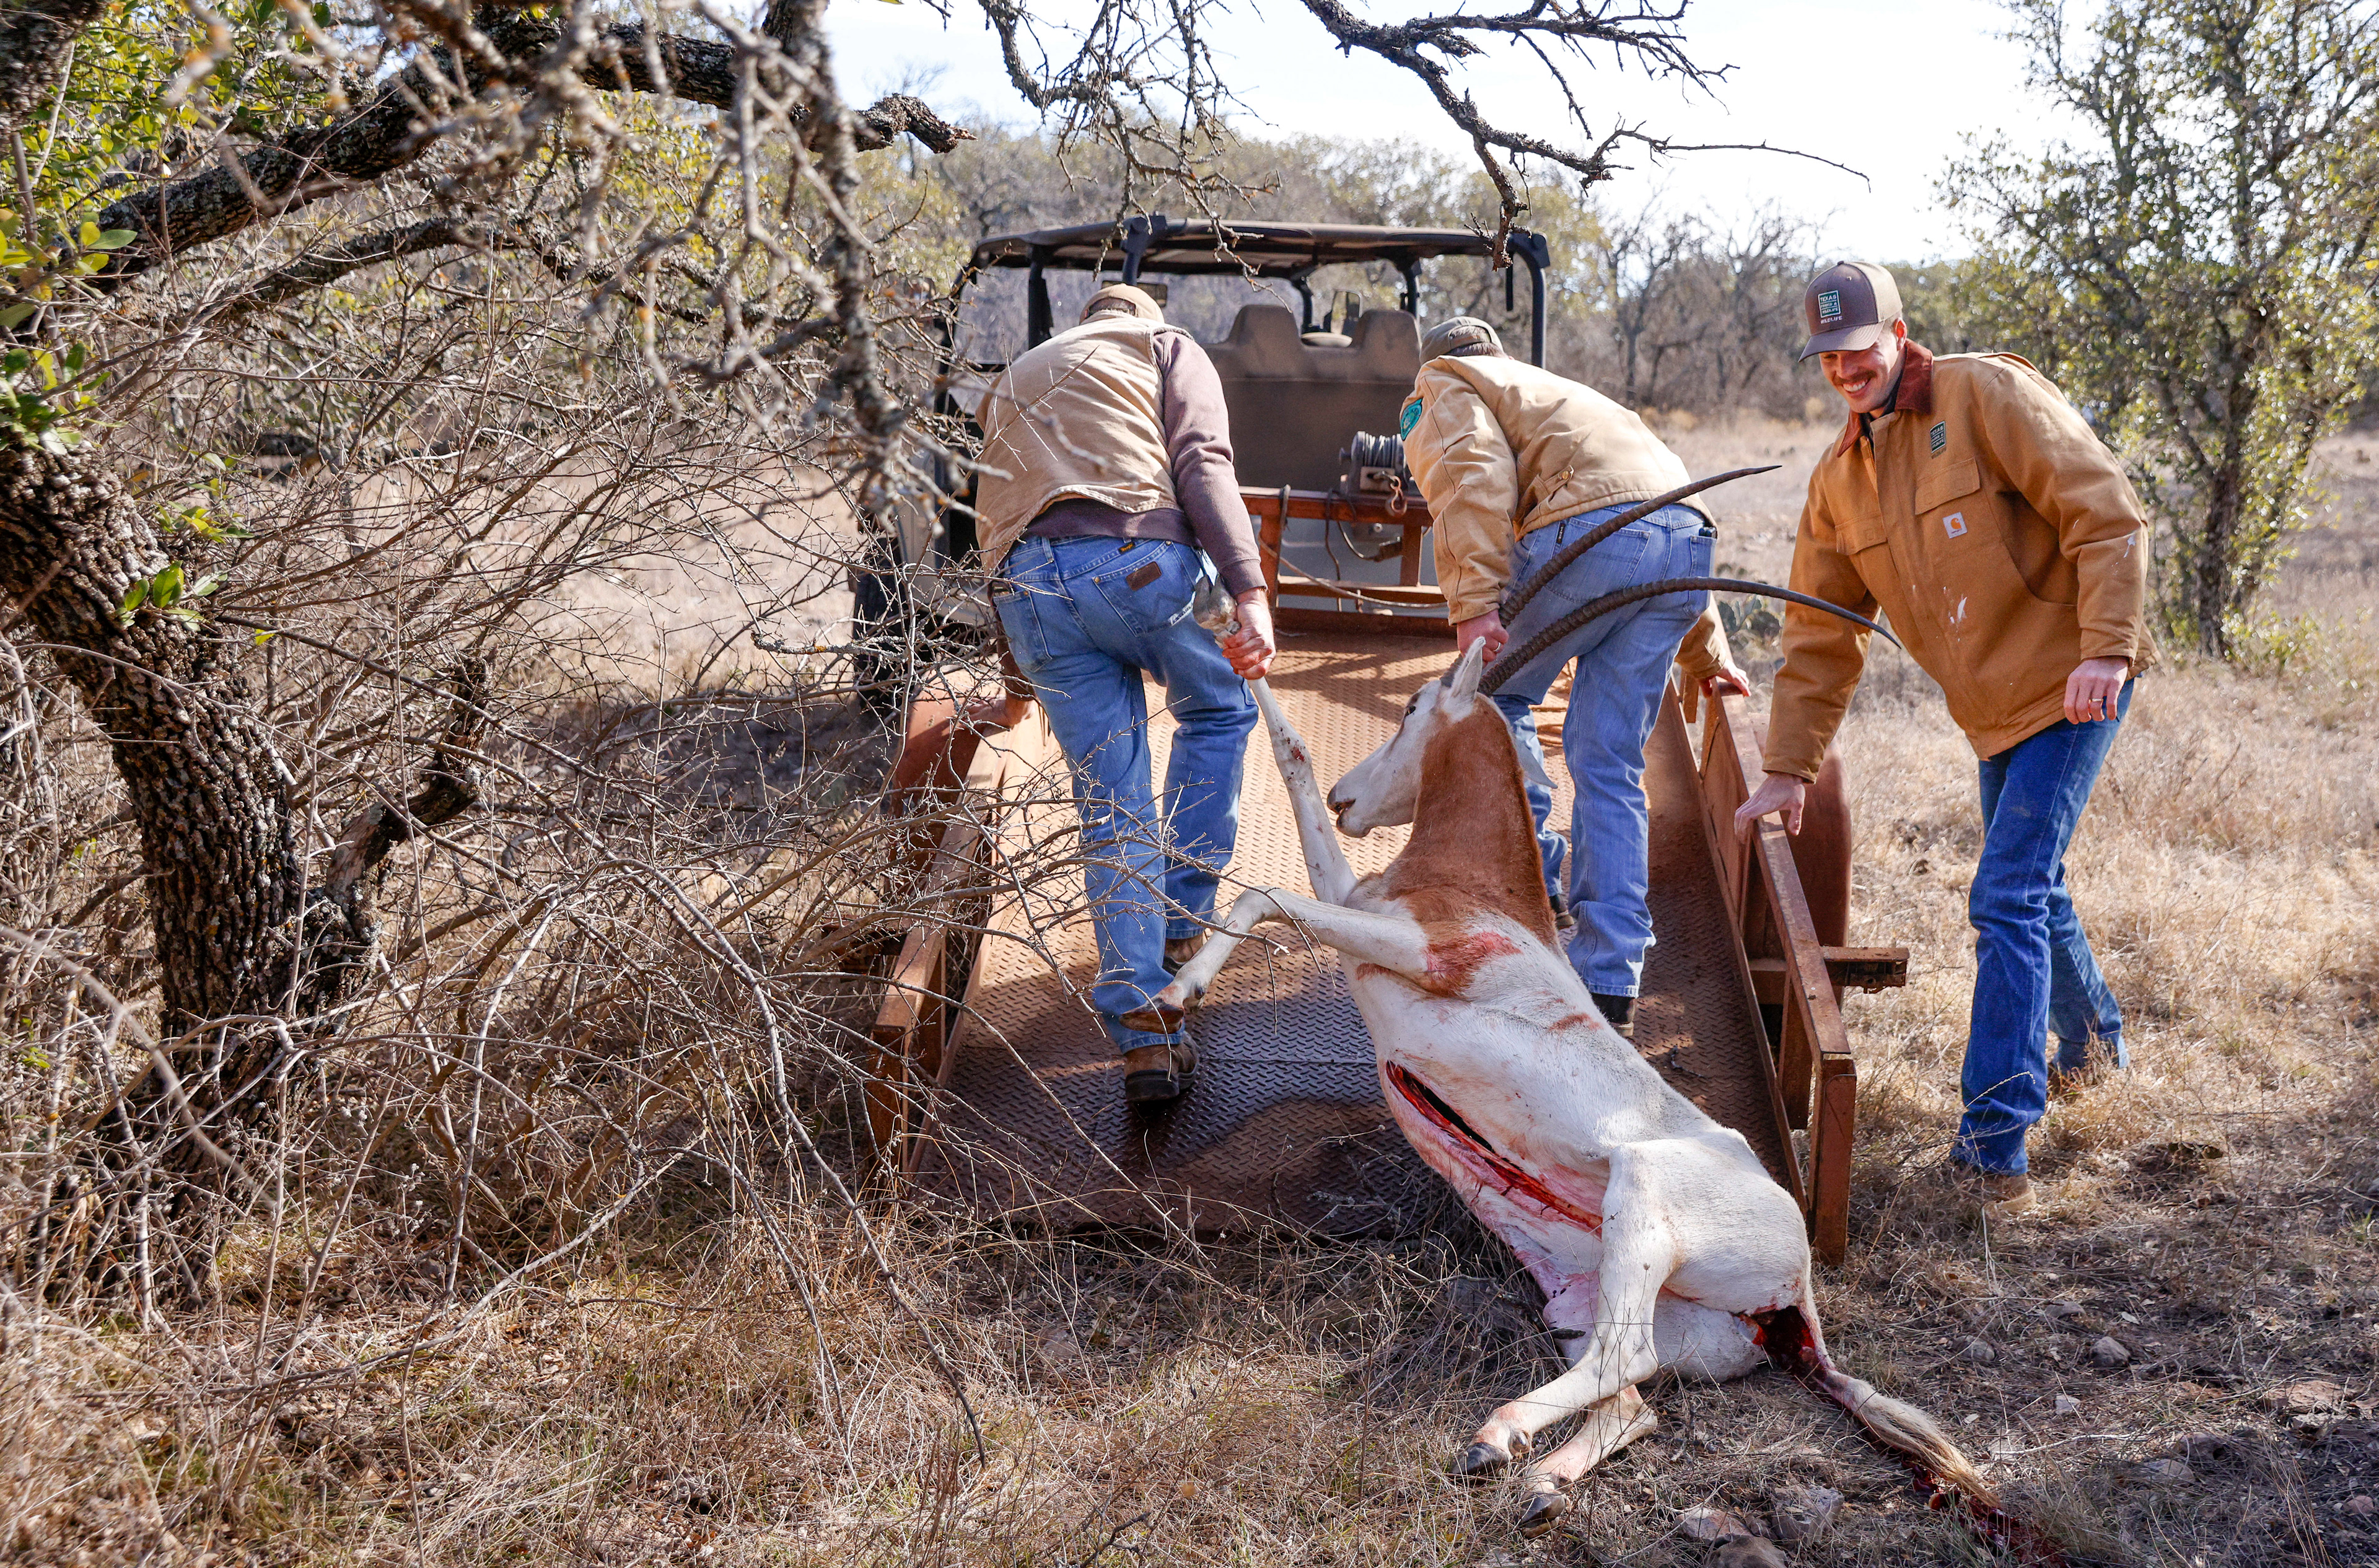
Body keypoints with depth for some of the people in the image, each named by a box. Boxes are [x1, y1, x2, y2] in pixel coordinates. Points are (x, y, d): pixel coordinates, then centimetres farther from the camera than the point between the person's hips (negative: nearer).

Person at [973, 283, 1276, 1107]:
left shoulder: (1014, 380, 38)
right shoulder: (1167, 346, 22)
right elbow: (1202, 466, 1)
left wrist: (1021, 667, 33)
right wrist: (1250, 591, -9)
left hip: (1022, 582, 4)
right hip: (1137, 557, -4)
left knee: (1111, 809, 7)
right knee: (1219, 711, 23)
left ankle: (1144, 1030, 1)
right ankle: (1179, 925, 16)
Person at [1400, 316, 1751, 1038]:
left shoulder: (1445, 390, 20)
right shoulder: (1554, 391, 43)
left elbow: (1474, 475, -5)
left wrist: (1475, 602, -15)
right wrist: (1707, 655, 44)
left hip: (1592, 527, -7)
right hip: (1686, 534, 7)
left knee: (1495, 695, 15)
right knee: (1610, 766, 7)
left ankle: (1536, 879, 8)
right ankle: (1610, 988, 3)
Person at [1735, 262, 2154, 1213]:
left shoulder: (1987, 394, -12)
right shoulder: (1837, 482, 8)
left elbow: (2106, 514, -16)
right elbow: (1819, 638, 11)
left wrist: (2107, 648, -24)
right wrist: (1787, 768, 9)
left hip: (2070, 684, -7)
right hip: (1995, 709, 7)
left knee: (2008, 895, -15)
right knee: (2032, 886, 21)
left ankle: (1995, 1142, -14)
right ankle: (2091, 1040, 47)